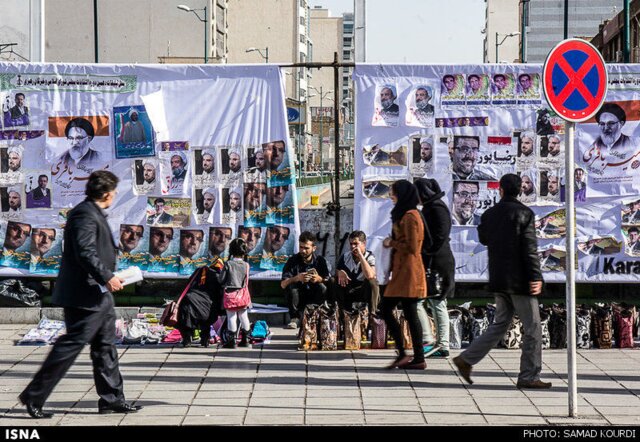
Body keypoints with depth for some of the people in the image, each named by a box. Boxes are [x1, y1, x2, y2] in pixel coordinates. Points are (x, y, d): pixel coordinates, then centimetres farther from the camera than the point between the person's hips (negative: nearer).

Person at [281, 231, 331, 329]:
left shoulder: (321, 261, -2)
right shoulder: (293, 261, -4)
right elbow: (283, 284, -15)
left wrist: (319, 279, -34)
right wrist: (297, 278, -34)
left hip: (314, 299, 0)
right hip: (298, 299, 0)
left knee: (322, 287, -28)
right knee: (291, 286, -28)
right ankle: (295, 318, -13)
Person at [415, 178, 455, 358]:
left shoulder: (437, 208, -13)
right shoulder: (431, 207, 19)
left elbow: (441, 235, -21)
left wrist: (428, 253, -20)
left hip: (436, 263, -11)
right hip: (434, 263, 11)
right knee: (437, 303, 10)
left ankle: (428, 341, -10)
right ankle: (442, 346, 13)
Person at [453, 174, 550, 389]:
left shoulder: (490, 214, 7)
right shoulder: (524, 213, -11)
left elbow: (483, 238, 23)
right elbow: (530, 248, -16)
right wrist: (535, 277, -16)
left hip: (498, 280, 7)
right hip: (519, 279, -7)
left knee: (500, 323, 18)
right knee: (532, 328, 1)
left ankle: (467, 359, 12)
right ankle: (529, 376, 2)